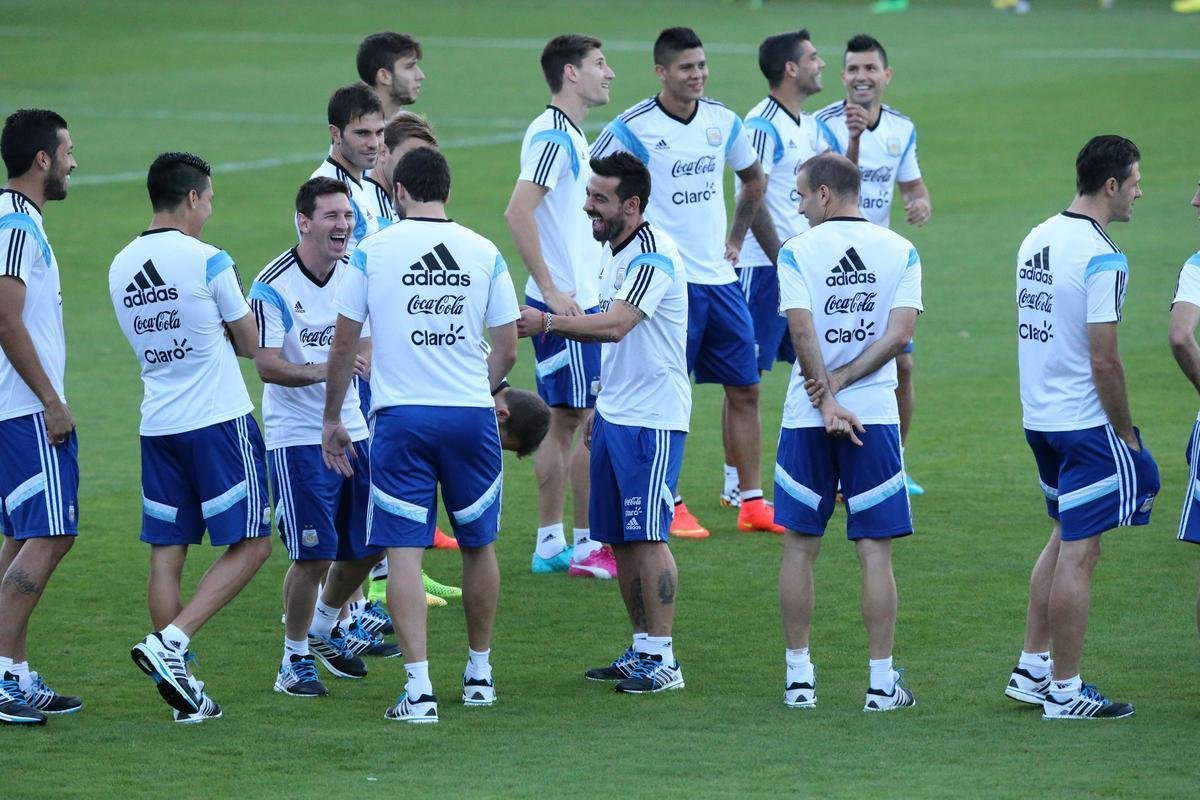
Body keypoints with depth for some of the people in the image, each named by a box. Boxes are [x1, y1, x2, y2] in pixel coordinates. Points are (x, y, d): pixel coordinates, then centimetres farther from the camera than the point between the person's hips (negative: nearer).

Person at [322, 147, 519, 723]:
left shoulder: (373, 252, -1)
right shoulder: (484, 254, 4)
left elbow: (343, 345, 2)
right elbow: (507, 351, 7)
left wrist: (332, 419, 14)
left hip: (400, 416, -2)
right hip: (472, 415, 2)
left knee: (404, 551, -2)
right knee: (479, 544, 18)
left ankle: (418, 687, -11)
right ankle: (479, 673, 28)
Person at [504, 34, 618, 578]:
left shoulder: (568, 135, 14)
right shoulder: (553, 136, -16)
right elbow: (517, 213, -25)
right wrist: (552, 291, -24)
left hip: (573, 301, 10)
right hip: (565, 304, -10)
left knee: (563, 421, 11)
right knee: (593, 421, -6)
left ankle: (549, 543, 15)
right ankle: (588, 547, -1)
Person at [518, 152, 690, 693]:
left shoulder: (654, 256, -17)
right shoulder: (613, 251, 13)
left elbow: (615, 325, -29)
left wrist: (549, 322, -29)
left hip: (652, 419, -9)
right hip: (614, 415, 9)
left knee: (646, 535, -8)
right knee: (617, 538, 10)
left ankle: (662, 660, -4)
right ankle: (640, 649, 18)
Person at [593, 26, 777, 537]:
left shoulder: (722, 121, 6)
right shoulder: (633, 127, -10)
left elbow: (754, 180, 24)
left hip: (720, 278, 6)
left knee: (744, 389, 8)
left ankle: (752, 503, 16)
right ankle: (670, 508, 6)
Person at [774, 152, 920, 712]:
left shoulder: (797, 252, -3)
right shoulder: (900, 251, 3)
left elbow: (802, 331, -12)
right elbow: (900, 332, -6)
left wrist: (826, 398, -9)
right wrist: (841, 382, -6)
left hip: (807, 418, -1)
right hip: (875, 415, 1)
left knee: (799, 546, 8)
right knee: (875, 551, 3)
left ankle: (799, 677, 10)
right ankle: (882, 682, 3)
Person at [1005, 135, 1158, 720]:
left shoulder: (1036, 240, 8)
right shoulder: (1102, 258, -19)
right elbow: (1104, 361, -21)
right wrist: (1126, 432, -10)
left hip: (1039, 417, 9)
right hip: (1086, 424, -9)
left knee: (1064, 538, 21)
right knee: (1079, 552, -2)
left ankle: (1032, 669, 24)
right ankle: (1064, 691, 3)